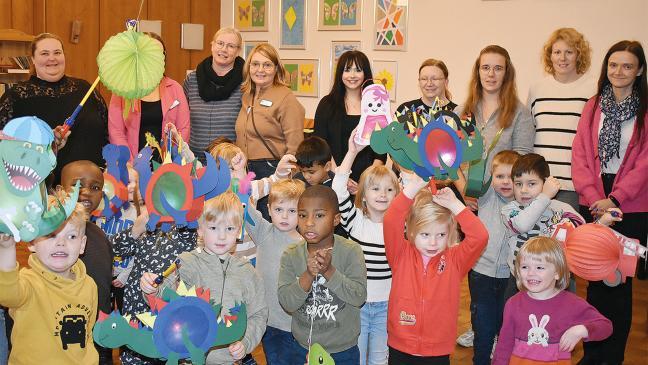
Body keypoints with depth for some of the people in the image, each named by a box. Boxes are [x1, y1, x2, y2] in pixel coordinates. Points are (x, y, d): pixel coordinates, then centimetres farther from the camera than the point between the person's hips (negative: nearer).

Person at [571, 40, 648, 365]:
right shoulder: (593, 106, 8)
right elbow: (580, 154, 1)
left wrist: (615, 199, -15)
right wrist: (594, 197, -11)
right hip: (592, 205, 3)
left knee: (620, 282, 2)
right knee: (595, 280, 8)